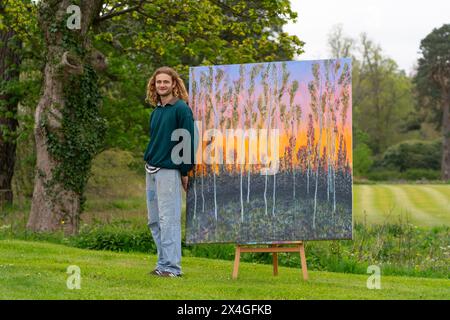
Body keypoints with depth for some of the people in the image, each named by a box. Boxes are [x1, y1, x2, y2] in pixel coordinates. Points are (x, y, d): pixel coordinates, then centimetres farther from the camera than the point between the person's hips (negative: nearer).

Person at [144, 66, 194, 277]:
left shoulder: (181, 109, -8)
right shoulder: (156, 111, 16)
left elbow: (188, 141, -11)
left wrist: (185, 171, -12)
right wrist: (147, 160, 18)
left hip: (169, 171, -9)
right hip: (151, 171, 9)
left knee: (168, 220, -8)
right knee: (154, 221, 11)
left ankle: (171, 267, -5)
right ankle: (163, 263, 18)